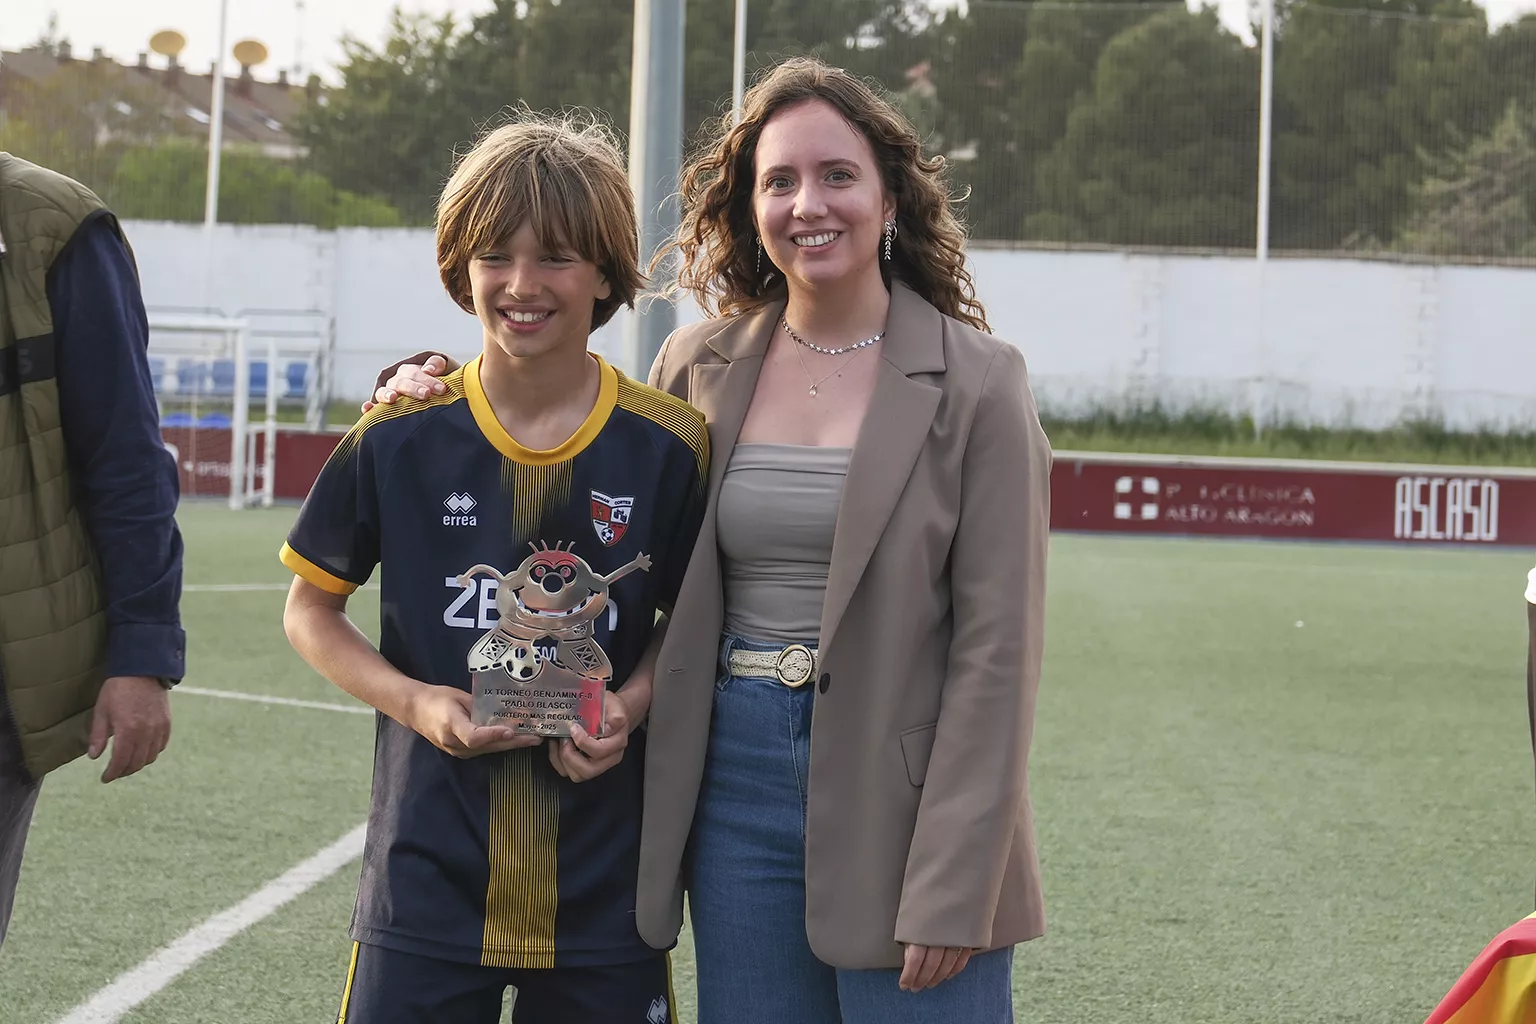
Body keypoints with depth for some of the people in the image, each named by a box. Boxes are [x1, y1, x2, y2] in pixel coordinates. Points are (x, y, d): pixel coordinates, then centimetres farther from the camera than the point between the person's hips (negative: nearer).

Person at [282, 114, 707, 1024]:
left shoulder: (668, 445, -3)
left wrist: (634, 703, -10)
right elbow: (311, 610, 8)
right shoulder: (401, 437, -3)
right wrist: (412, 701, -10)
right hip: (429, 874, 0)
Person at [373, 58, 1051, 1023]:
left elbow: (997, 645, -8)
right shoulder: (698, 366, 8)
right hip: (736, 785, 4)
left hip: (897, 793, -4)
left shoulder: (976, 382, -4)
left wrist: (951, 890, -14)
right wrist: (428, 389, 9)